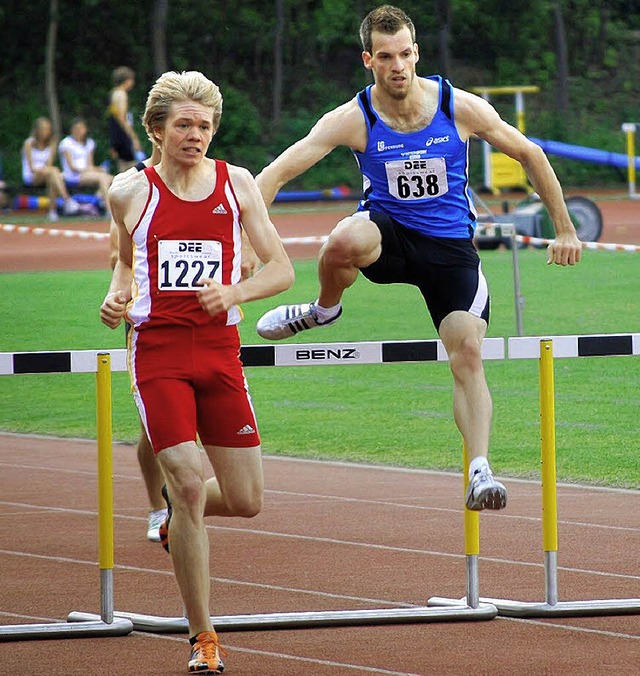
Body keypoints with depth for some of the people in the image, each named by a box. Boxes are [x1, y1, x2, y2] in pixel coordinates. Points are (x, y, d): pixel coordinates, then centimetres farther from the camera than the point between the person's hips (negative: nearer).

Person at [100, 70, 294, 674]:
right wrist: (115, 296, 0)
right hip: (157, 352, -2)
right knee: (188, 485, -15)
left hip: (220, 348, 2)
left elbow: (280, 269, 3)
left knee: (245, 501, 1)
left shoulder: (235, 183, 4)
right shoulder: (130, 193, 2)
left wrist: (236, 291, -15)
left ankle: (179, 510, 38)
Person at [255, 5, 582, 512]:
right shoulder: (354, 119, -15)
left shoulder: (462, 109, -12)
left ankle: (480, 473, -15)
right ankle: (324, 309, -3)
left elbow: (530, 156, 3)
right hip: (387, 231, -1)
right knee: (343, 243, -36)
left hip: (450, 245, 1)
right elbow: (274, 174, -16)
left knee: (468, 353, -16)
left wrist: (564, 229, 7)